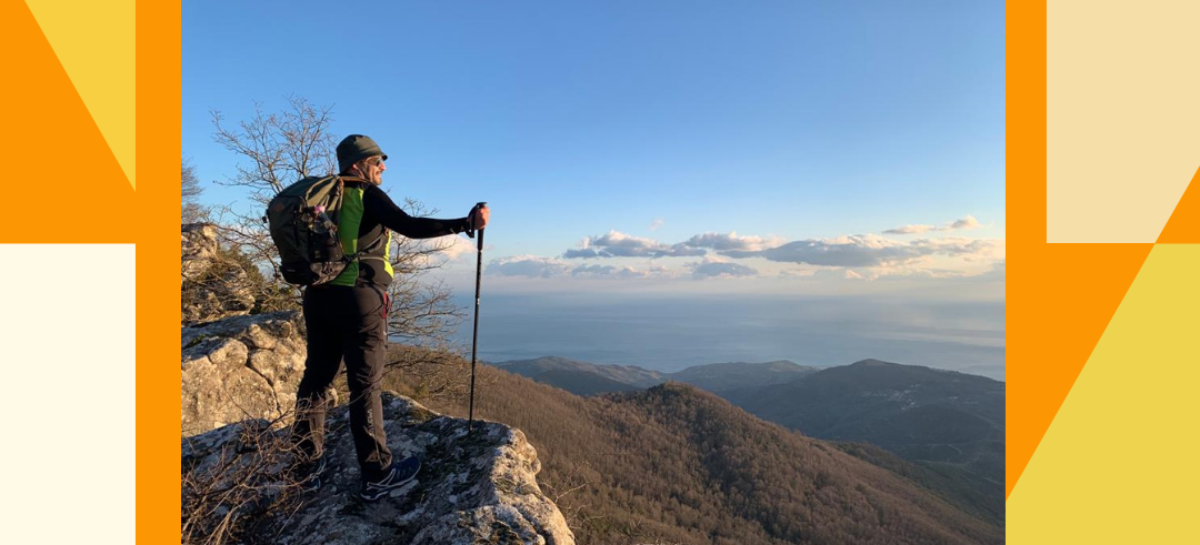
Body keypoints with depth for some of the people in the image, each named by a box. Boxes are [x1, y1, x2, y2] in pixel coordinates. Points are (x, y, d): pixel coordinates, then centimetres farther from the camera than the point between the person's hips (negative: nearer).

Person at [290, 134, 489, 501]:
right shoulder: (368, 195, -8)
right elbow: (411, 227, -21)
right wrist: (467, 223, -21)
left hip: (318, 295, 8)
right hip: (359, 299, -7)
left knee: (316, 378, 15)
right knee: (365, 386, -2)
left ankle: (308, 465, 29)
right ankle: (377, 475, 8)